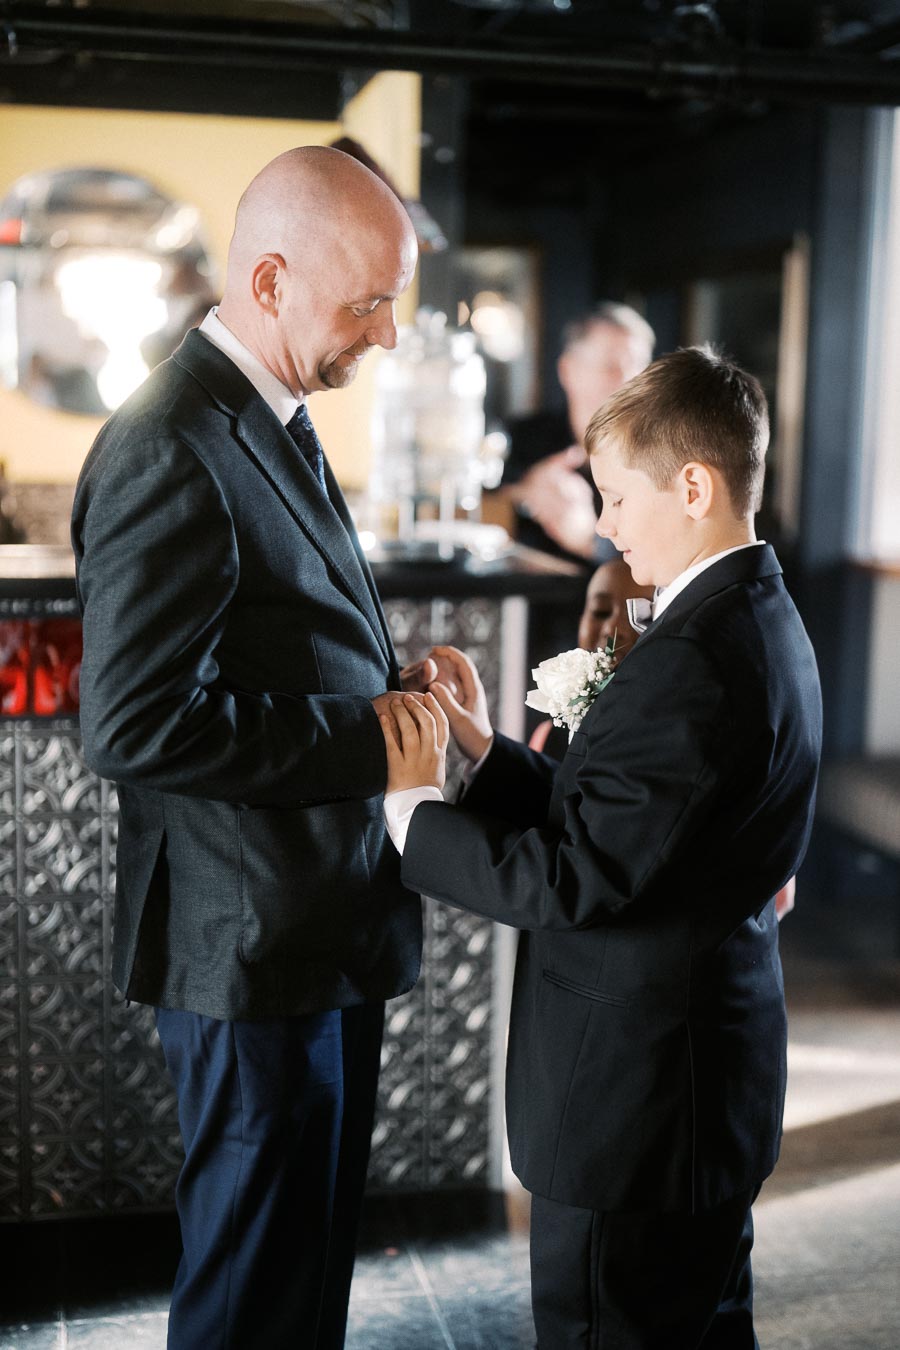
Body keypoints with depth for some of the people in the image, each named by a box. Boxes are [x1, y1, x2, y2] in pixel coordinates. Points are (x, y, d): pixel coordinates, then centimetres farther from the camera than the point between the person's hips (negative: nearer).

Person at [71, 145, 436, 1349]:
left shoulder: (272, 419, 10)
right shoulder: (170, 455, -22)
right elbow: (137, 722, -26)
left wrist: (391, 677, 2)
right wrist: (368, 737, -21)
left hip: (326, 927, 10)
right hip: (254, 944, -9)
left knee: (316, 1244, 25)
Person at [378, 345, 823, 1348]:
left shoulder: (690, 663, -26)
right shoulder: (758, 622, 7)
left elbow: (572, 879, -25)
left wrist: (415, 808, -14)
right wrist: (488, 752, 3)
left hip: (633, 1111, -10)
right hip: (716, 1080, 10)